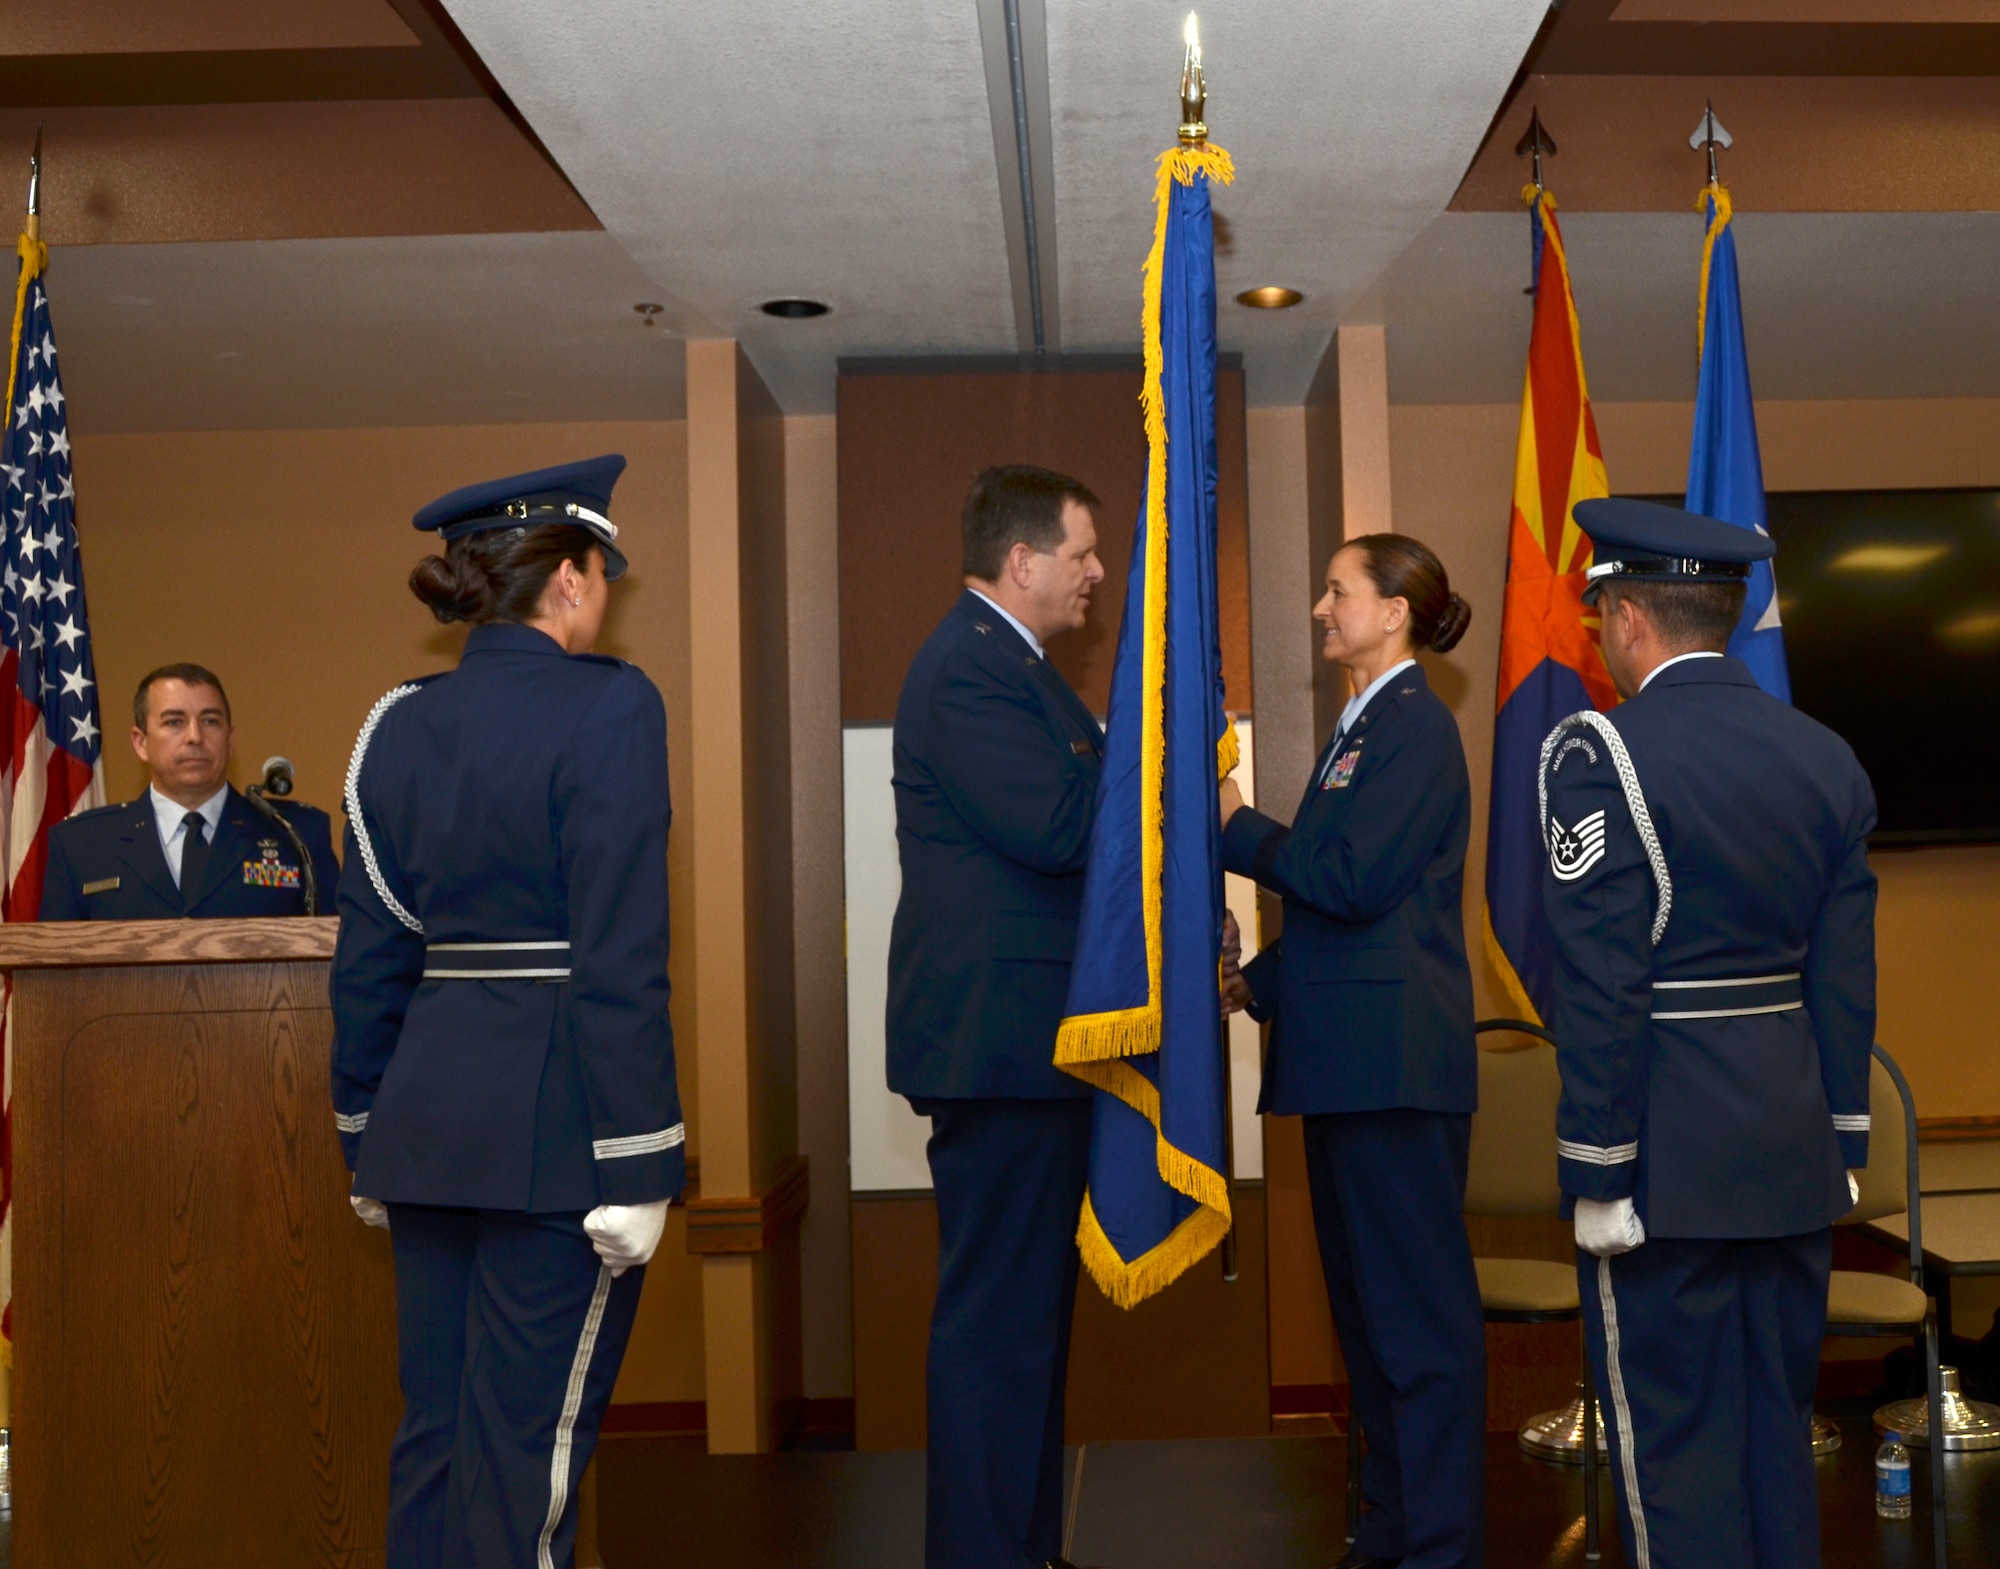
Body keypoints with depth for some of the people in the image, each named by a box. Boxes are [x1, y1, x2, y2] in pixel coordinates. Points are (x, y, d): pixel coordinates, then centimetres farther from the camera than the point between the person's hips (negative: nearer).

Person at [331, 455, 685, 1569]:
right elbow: (621, 955, -16)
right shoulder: (606, 705, -11)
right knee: (525, 1443, 1)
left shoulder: (400, 725, 9)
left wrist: (369, 1144, 19)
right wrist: (634, 1168, -14)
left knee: (436, 1429, 16)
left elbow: (370, 960, 12)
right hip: (554, 1120, -7)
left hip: (430, 1111, 7)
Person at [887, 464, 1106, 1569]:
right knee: (999, 1318, -4)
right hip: (1001, 1035, -11)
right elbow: (1054, 827, -24)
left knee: (1026, 1308, 18)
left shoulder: (1001, 659, 18)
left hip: (1020, 1036, 11)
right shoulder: (971, 667, -16)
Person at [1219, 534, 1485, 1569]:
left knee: (1418, 1303, -3)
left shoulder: (1415, 724, -11)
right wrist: (1253, 983, 16)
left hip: (1396, 1056, -10)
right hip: (1348, 1057, 10)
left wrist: (1239, 827, -7)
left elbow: (1350, 880, -19)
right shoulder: (1361, 726, 17)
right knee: (1365, 1301, 15)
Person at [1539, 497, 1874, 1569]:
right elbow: (1848, 977, 9)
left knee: (1673, 1436, 4)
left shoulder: (1601, 755, -13)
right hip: (1794, 1155, 7)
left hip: (1669, 1157, -6)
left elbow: (1601, 989, -16)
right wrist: (1841, 1142, 15)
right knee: (1778, 1421, 17)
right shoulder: (1824, 757, 7)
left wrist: (1598, 1176, -11)